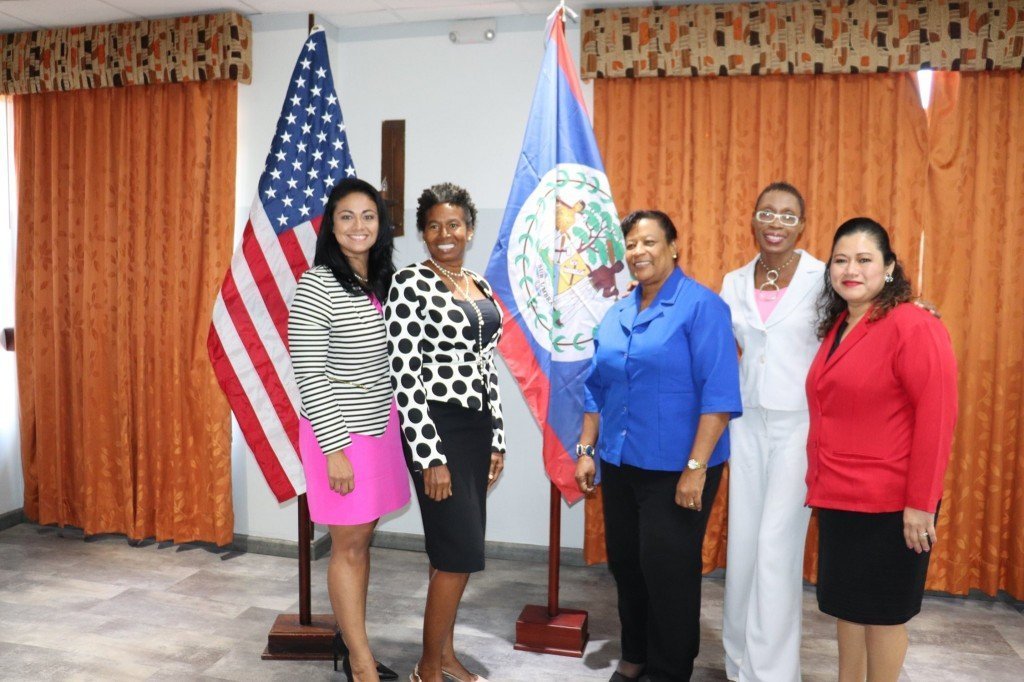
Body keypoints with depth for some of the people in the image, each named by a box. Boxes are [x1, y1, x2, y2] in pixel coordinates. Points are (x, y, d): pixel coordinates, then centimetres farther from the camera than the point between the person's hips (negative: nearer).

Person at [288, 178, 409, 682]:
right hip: (340, 431, -6)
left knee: (361, 540, 15)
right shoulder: (316, 286, -14)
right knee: (348, 545, 4)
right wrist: (334, 448, -17)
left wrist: (401, 423, 12)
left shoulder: (386, 281, 6)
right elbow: (309, 375, -15)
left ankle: (349, 641, 32)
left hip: (381, 426, 6)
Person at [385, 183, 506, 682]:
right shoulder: (410, 284, -10)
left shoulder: (481, 286, 12)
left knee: (457, 548, 14)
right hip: (436, 427, -7)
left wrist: (496, 439, 13)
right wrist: (430, 455, -17)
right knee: (461, 551, -4)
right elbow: (403, 375, -14)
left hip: (478, 426, 7)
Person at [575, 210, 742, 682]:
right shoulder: (616, 315, 10)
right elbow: (597, 390, 16)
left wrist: (696, 467, -20)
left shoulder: (701, 306, -10)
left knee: (668, 570, 4)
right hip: (620, 464, 6)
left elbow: (719, 393, -16)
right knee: (625, 563, 15)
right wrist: (587, 450, 10)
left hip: (675, 468, -6)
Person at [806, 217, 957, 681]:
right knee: (845, 604, 17)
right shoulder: (836, 326, 10)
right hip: (838, 498, 8)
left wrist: (921, 504, -19)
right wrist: (822, 486, 13)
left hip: (888, 504, -7)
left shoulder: (912, 326, -15)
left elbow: (936, 417, -18)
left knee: (881, 612, 8)